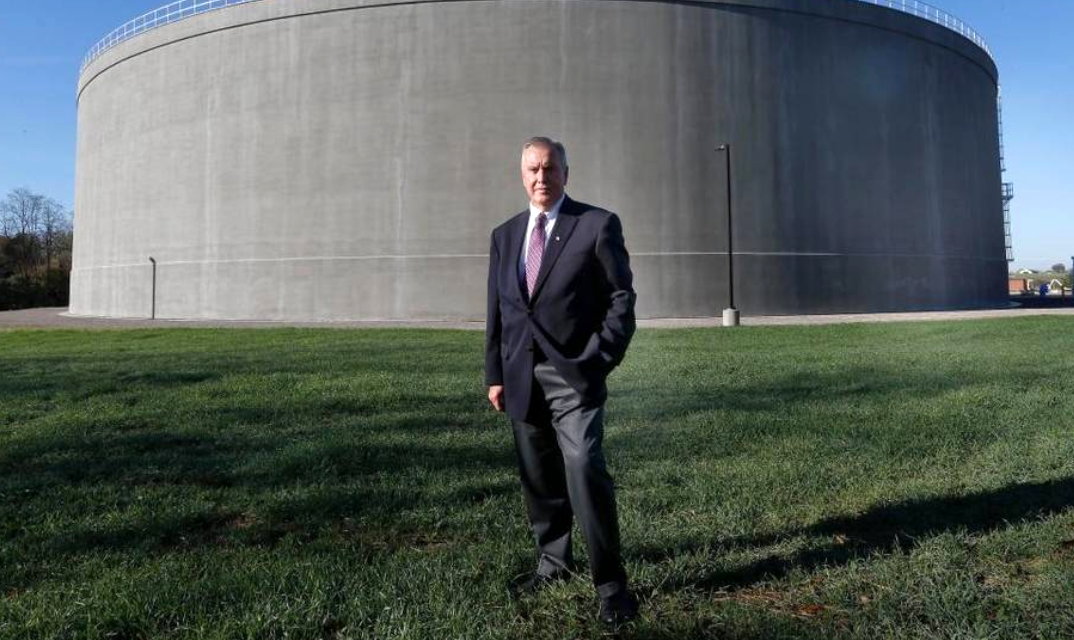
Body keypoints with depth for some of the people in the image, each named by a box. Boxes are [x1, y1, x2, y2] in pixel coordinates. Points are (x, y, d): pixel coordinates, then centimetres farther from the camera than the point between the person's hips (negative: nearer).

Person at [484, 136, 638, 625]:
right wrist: (495, 374, 10)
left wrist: (598, 361, -11)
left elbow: (622, 299, -3)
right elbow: (497, 311, 14)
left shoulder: (597, 224, -1)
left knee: (585, 473, -15)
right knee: (539, 478, 12)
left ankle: (610, 584, -1)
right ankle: (553, 561, 30)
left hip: (573, 375, -5)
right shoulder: (505, 235, 13)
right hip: (522, 378, 5)